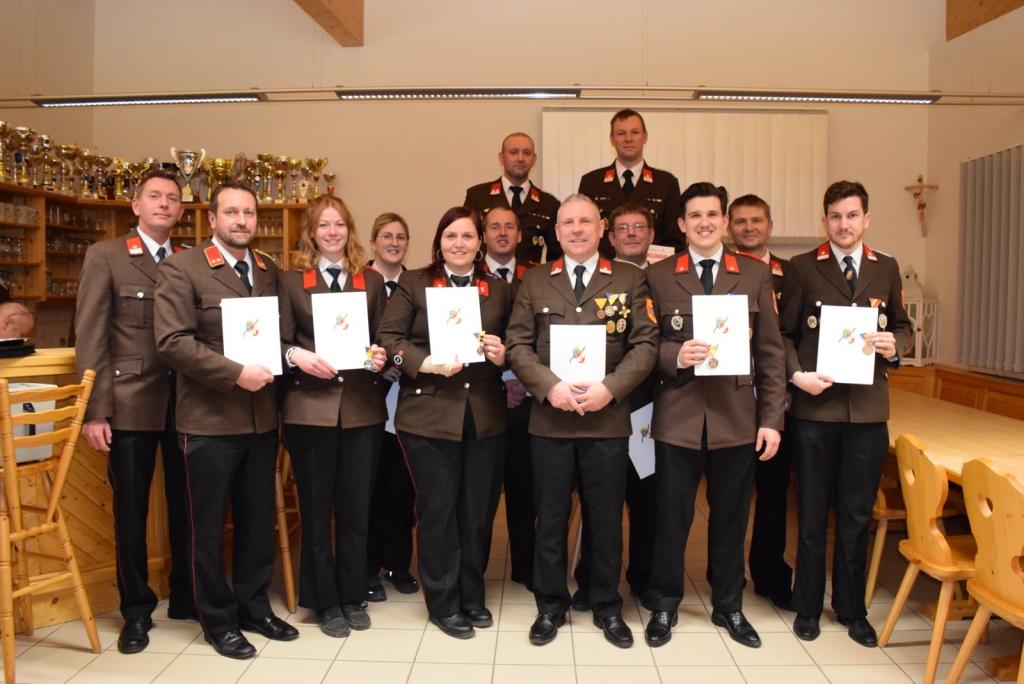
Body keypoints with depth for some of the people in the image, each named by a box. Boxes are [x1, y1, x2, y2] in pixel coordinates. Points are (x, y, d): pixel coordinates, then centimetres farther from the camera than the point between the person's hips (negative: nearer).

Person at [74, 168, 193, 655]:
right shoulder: (105, 257, 0)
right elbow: (90, 338, -5)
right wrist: (95, 411, -10)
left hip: (185, 402, 3)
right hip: (130, 405, -3)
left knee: (185, 505, 11)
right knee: (130, 511, 8)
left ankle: (185, 596, 28)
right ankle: (136, 611, 24)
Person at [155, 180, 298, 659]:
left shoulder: (271, 272, 10)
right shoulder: (181, 268, -7)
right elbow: (172, 342, -16)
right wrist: (236, 374, -20)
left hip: (262, 418, 5)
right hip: (209, 420, -5)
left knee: (259, 520, 15)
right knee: (208, 526, 8)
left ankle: (254, 607, 32)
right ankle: (218, 621, 25)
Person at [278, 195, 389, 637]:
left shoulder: (372, 282, 11)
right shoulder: (291, 281, 5)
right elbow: (280, 341, 1)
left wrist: (381, 357, -10)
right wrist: (296, 355, -19)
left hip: (362, 409, 2)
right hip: (310, 409, -2)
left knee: (357, 508, 9)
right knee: (316, 509, 7)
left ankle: (353, 597, 26)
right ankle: (325, 601, 23)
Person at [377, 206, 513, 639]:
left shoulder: (499, 290, 11)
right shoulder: (414, 283, 3)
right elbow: (388, 337, -4)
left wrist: (503, 355, -9)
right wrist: (427, 363, -18)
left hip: (486, 417, 3)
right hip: (429, 415, -3)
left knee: (479, 510, 11)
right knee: (438, 510, 6)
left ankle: (472, 595, 31)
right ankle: (443, 603, 23)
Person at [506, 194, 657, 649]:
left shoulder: (630, 280, 4)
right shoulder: (534, 281, 7)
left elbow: (646, 344, -2)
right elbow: (518, 345, 1)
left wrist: (611, 388, -16)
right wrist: (549, 386, -14)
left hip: (608, 419, 0)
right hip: (549, 419, 1)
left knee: (607, 519, 10)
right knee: (550, 519, 10)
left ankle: (607, 607, 29)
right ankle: (550, 606, 27)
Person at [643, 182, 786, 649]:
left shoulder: (755, 275, 4)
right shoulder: (658, 276, 1)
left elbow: (771, 353, 3)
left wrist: (772, 418, -2)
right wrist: (675, 356, -20)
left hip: (737, 418, 1)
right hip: (678, 417, -1)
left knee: (731, 518, 14)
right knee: (672, 518, 9)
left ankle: (728, 606, 34)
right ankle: (664, 605, 29)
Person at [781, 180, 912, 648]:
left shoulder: (887, 269, 9)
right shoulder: (802, 268, 0)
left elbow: (902, 326, 15)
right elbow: (784, 333, 0)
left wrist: (894, 345, -7)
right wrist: (796, 374, -14)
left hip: (868, 410, 3)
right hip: (815, 407, -2)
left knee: (857, 516, 11)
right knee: (813, 514, 9)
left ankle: (852, 609, 28)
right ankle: (808, 607, 25)